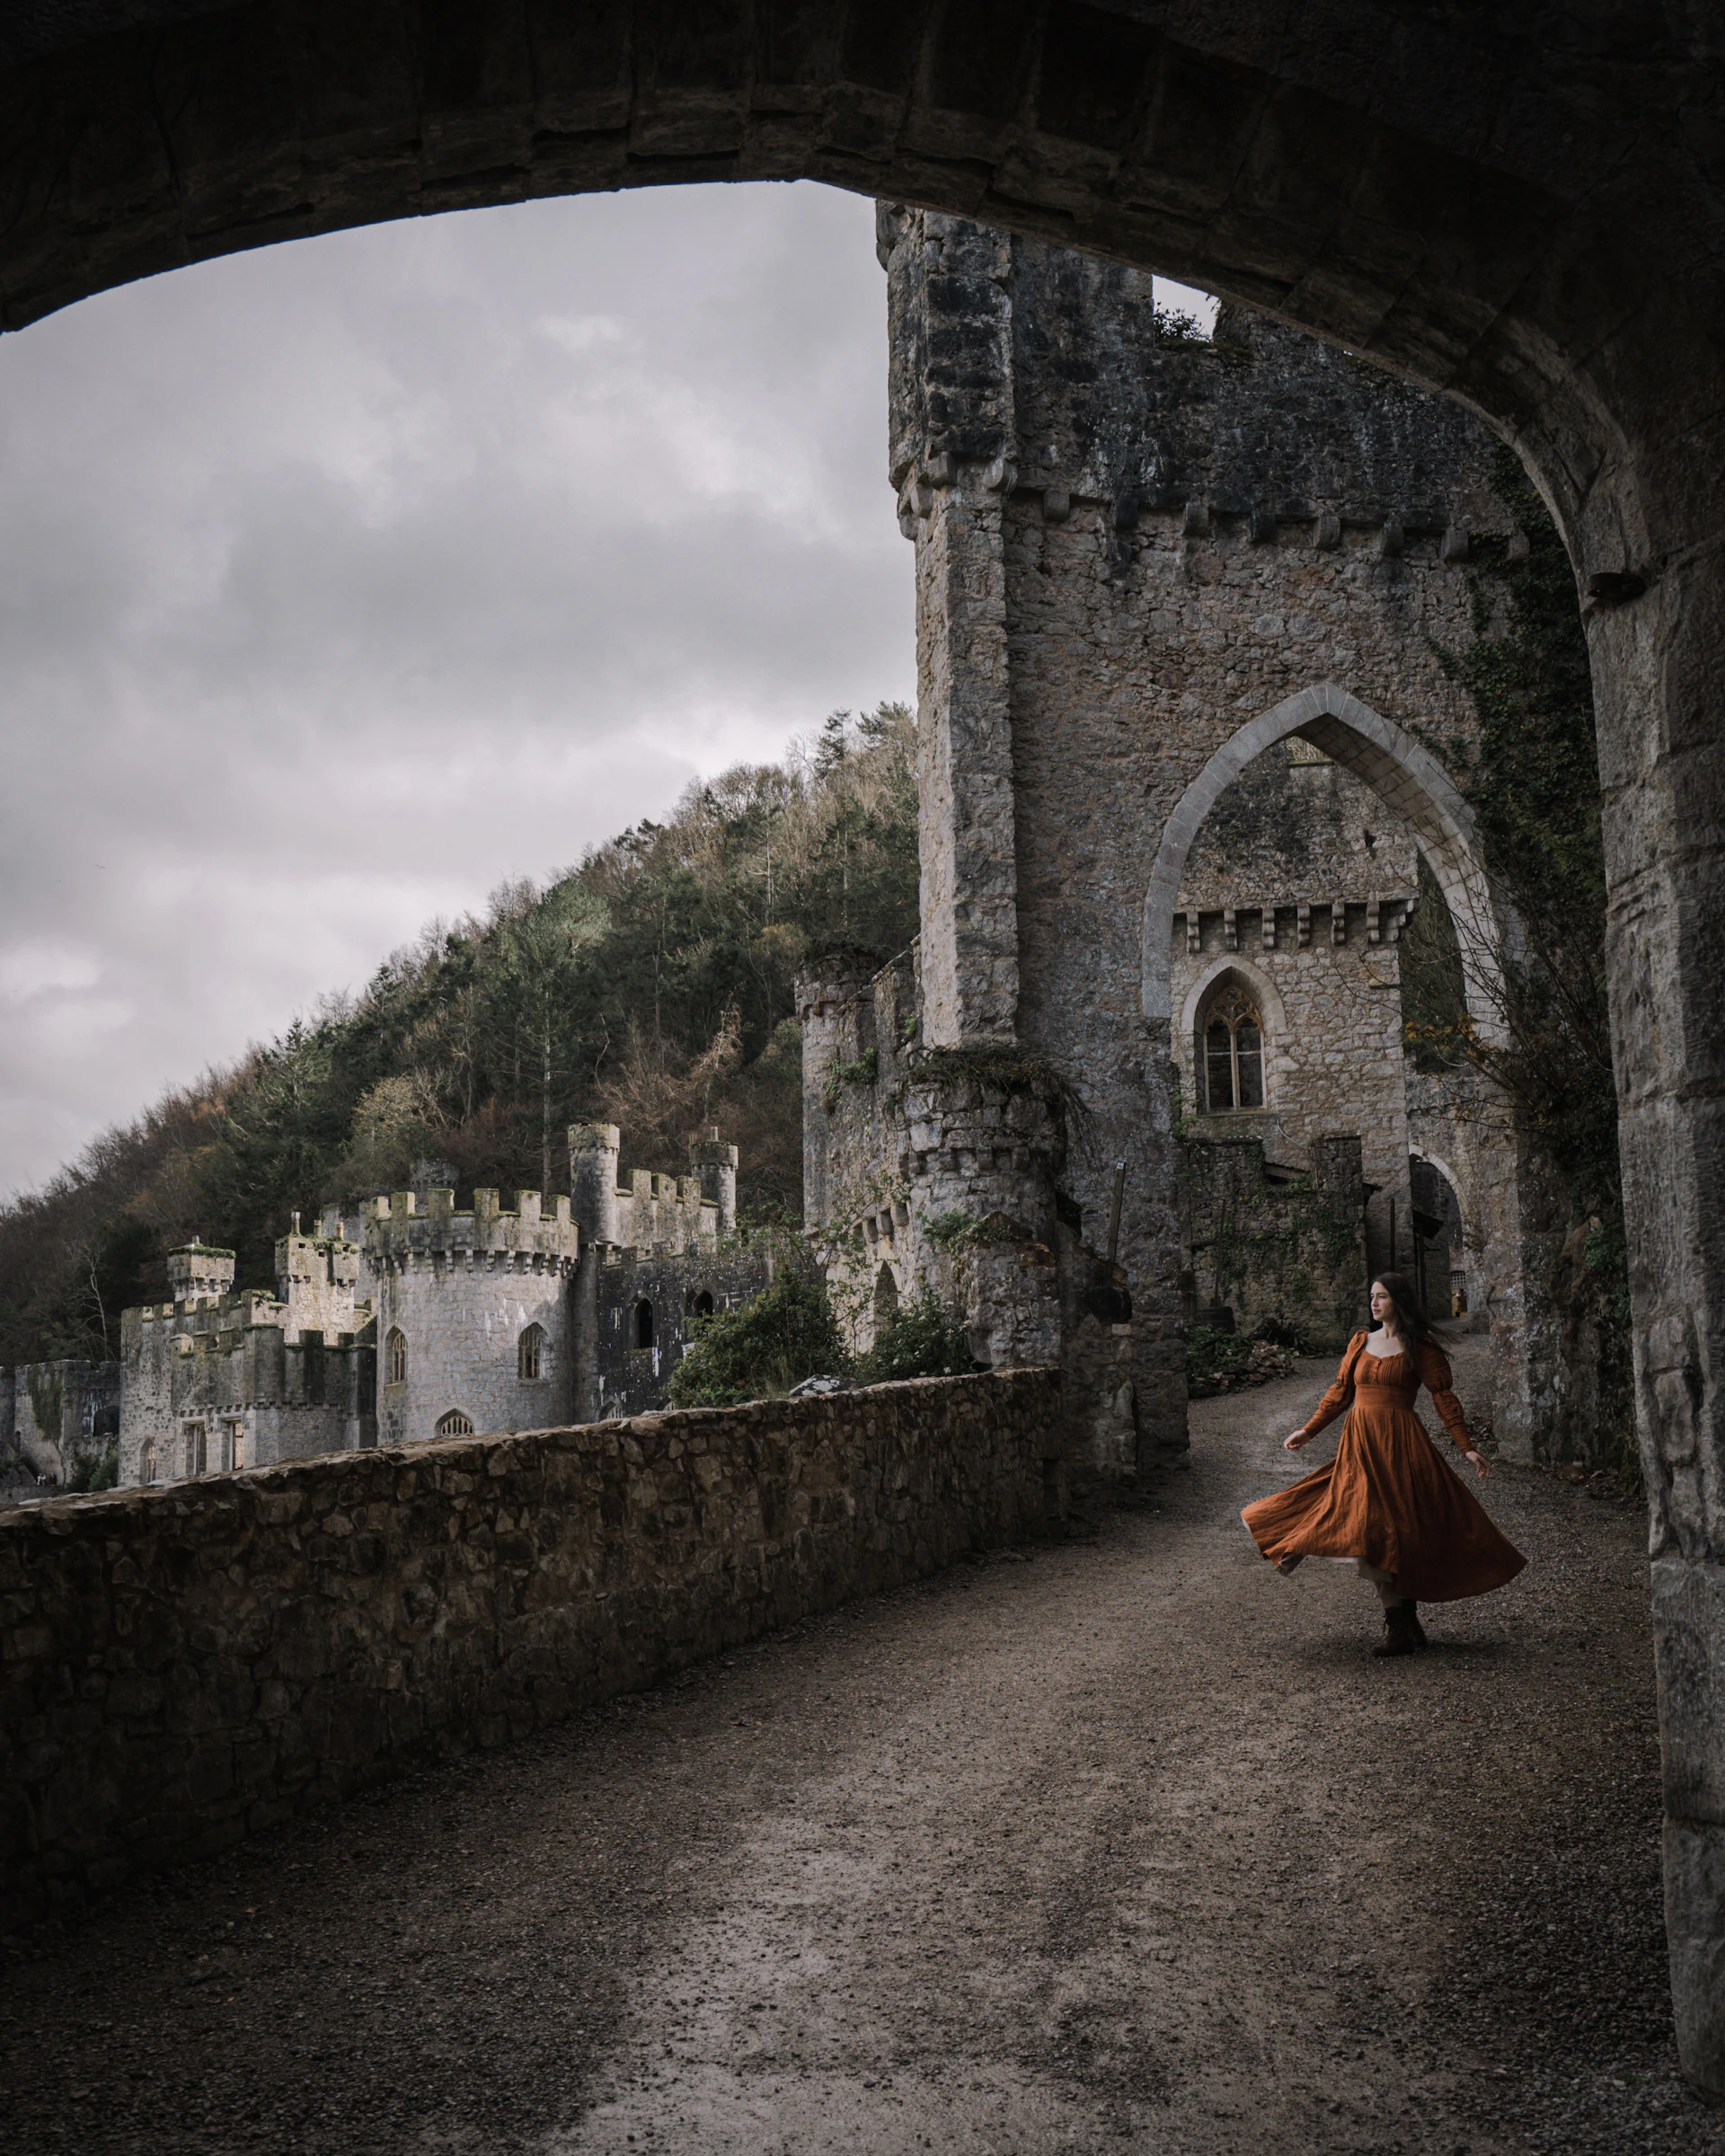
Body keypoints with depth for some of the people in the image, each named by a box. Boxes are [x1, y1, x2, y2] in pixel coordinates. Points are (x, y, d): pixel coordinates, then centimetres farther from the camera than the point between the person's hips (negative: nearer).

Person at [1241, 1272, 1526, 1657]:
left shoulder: (1420, 1347, 0)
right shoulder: (1360, 1343, 13)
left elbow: (1444, 1397, -1)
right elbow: (1340, 1393, 17)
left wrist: (1466, 1447, -6)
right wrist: (1308, 1430, 15)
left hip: (1399, 1444, -5)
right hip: (1359, 1444, 5)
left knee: (1391, 1526, -9)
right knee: (1371, 1532, 1)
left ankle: (1400, 1628, -1)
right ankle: (1406, 1625, 11)